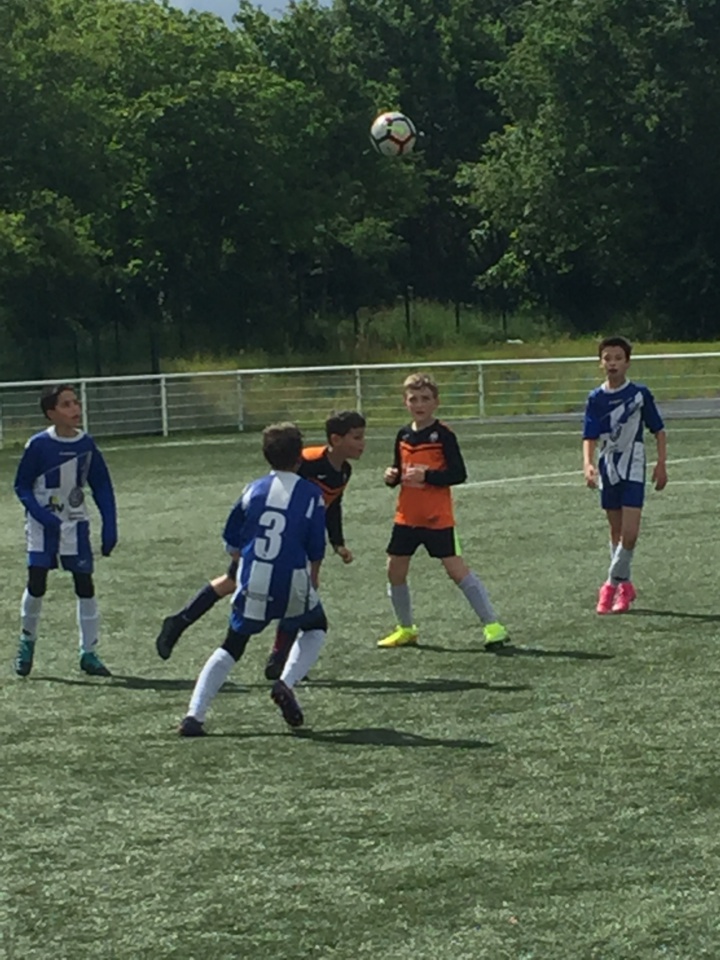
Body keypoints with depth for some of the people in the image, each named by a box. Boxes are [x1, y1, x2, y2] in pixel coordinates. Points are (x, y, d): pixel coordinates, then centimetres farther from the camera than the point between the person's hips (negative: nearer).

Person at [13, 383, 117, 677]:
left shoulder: (86, 444, -4)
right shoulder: (38, 445, -14)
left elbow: (102, 487, 4)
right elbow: (22, 486, -7)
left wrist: (110, 527, -2)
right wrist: (41, 514, -21)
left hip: (75, 524, 3)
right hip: (42, 526, -3)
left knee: (85, 585, 0)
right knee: (36, 584, -5)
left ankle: (89, 653, 7)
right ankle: (27, 641, 19)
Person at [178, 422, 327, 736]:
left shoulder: (253, 490, 7)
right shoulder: (311, 494, -1)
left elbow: (232, 544, 12)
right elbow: (315, 552, 1)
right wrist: (311, 586, 18)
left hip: (251, 584, 3)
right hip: (292, 584, -2)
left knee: (231, 647, 16)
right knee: (315, 627, 27)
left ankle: (194, 715, 3)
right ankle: (286, 683, 3)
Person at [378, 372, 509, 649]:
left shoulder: (443, 434, -9)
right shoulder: (403, 435, 8)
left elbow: (459, 474, -13)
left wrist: (427, 476, -24)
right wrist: (392, 476, -4)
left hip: (437, 519, -6)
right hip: (407, 516, 6)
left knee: (457, 569, -10)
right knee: (395, 571, 8)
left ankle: (493, 626, -6)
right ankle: (406, 629, 27)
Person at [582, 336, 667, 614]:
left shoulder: (640, 393, -4)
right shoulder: (596, 398, -1)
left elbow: (659, 431, 4)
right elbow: (589, 437, -7)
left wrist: (661, 464, -3)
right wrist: (588, 464, -24)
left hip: (634, 468, -3)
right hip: (608, 470, 3)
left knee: (629, 533, -13)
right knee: (616, 532, 11)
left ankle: (612, 585, -1)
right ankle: (625, 586, 22)